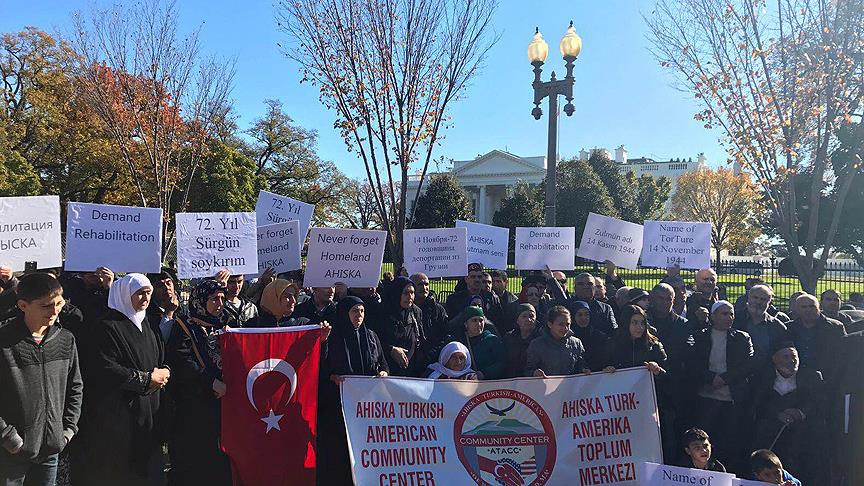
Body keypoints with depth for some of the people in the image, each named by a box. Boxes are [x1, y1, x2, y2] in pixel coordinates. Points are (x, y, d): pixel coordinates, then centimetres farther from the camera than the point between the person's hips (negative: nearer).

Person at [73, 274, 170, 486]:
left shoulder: (146, 325, 14)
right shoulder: (109, 327, -10)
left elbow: (162, 359, 21)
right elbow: (106, 369, -19)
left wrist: (164, 372, -3)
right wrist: (147, 379, -14)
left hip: (147, 411, 7)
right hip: (118, 413, -7)